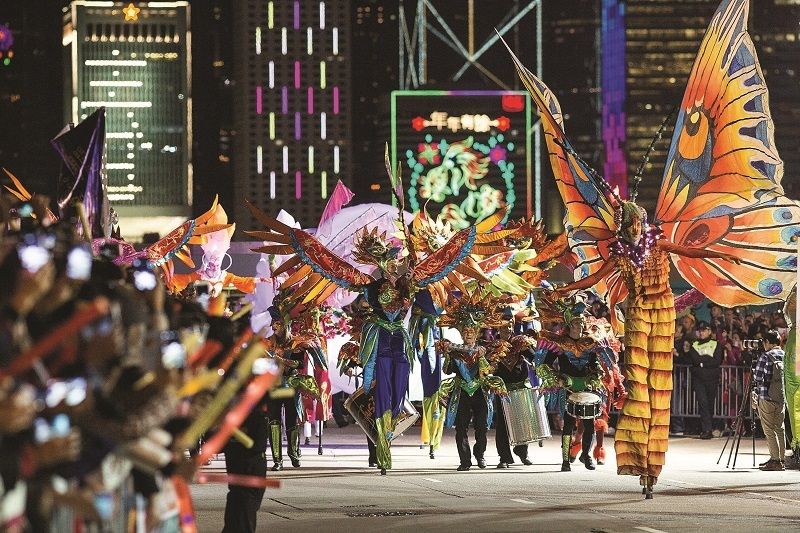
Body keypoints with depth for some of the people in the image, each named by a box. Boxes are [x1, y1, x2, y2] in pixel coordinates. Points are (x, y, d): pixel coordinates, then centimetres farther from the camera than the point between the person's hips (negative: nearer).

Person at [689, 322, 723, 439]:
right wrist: (708, 359, -5)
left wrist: (702, 361, -5)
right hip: (698, 378, 0)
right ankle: (706, 429, -18)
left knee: (710, 403, 3)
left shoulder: (716, 344, 9)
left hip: (712, 378, 0)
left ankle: (707, 429, 13)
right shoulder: (694, 345, 14)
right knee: (702, 402, -14)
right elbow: (695, 360, -2)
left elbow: (717, 361, -5)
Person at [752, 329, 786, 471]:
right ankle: (781, 459, 15)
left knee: (769, 430, -3)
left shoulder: (765, 356, -9)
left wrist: (755, 395, 2)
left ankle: (775, 460, -8)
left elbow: (758, 378, -9)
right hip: (782, 398, 6)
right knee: (779, 429, 13)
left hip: (767, 398, -6)